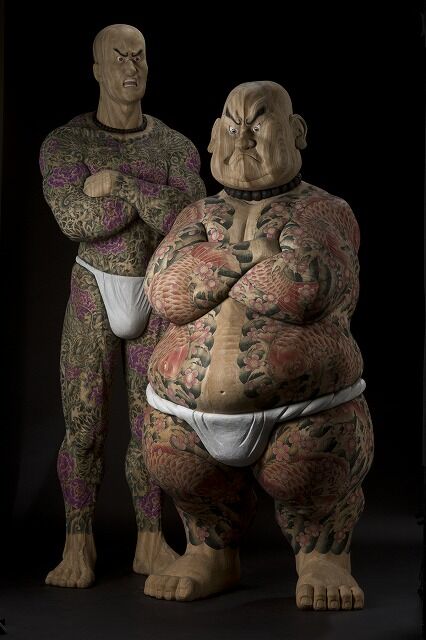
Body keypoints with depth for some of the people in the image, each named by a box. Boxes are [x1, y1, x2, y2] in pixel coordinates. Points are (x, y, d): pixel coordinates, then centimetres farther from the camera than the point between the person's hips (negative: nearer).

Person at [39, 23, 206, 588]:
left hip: (156, 299, 2)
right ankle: (79, 548, 7)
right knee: (83, 426, -4)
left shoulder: (178, 148, 1)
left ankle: (151, 546, 14)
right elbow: (75, 220, -22)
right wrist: (157, 198, -17)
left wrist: (120, 181, -21)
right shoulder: (63, 143, -6)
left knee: (150, 424, 4)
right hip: (93, 295, -2)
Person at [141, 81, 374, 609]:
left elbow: (308, 289, -19)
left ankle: (323, 560, 19)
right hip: (188, 415, 4)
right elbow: (166, 292, -9)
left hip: (303, 419, -3)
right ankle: (213, 555, 29)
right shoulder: (197, 217, 11)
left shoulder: (326, 214, 1)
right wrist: (257, 249, -13)